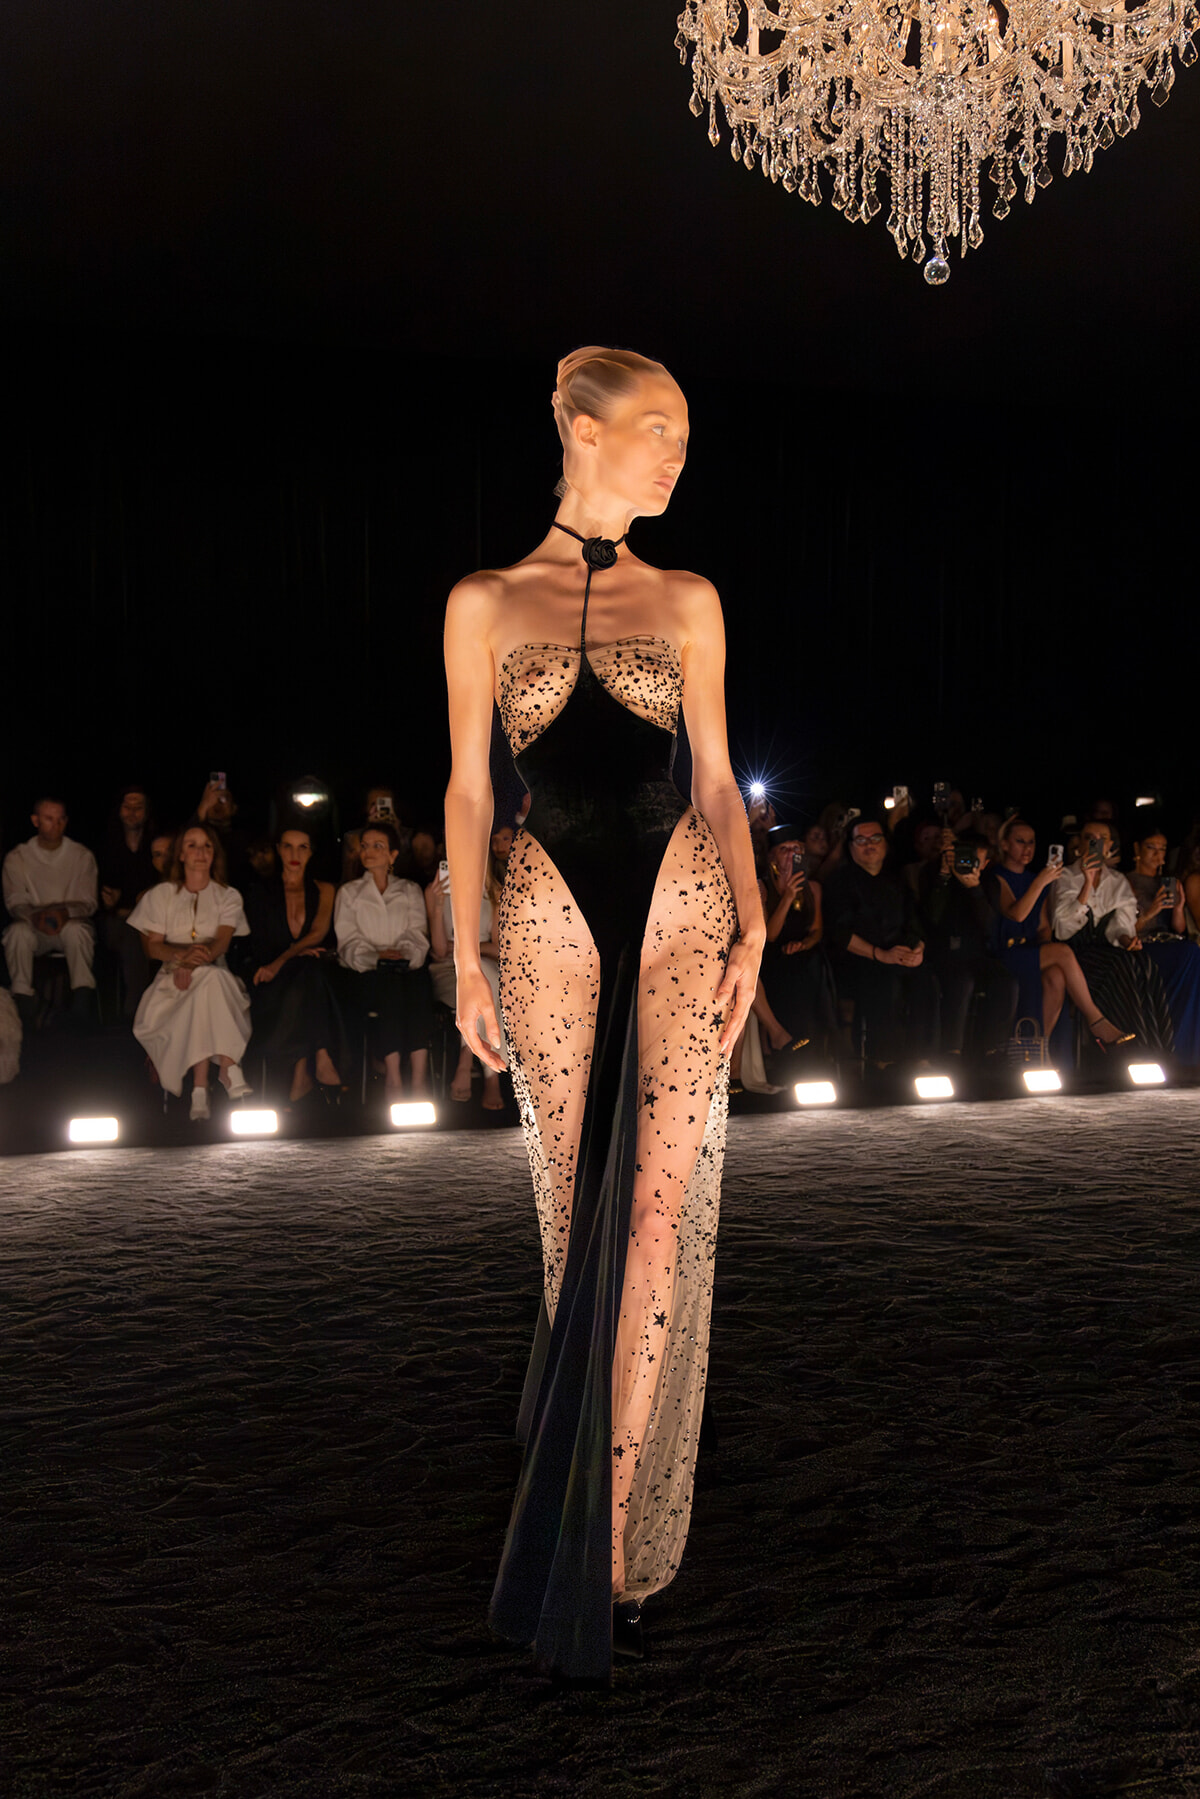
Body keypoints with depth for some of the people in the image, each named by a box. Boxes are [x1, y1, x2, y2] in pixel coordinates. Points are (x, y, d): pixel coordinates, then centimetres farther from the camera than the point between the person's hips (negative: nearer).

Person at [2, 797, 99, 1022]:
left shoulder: (82, 856, 7)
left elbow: (88, 903, 0)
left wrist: (66, 912, -24)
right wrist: (35, 916, -26)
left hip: (71, 924, 0)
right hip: (34, 929, 1)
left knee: (76, 929, -36)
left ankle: (82, 1009, -41)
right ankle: (23, 1012, -36)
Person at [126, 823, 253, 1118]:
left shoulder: (228, 896, 14)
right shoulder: (161, 895, 15)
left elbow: (222, 942, -4)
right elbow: (152, 947, 4)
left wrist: (194, 961, -26)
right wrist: (183, 954, -19)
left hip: (215, 976, 1)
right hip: (172, 980, -1)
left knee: (209, 976, -37)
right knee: (209, 978, -36)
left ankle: (200, 1089, -43)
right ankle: (229, 1068, -43)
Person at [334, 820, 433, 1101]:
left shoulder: (410, 891, 22)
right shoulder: (349, 893, 19)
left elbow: (417, 936, 8)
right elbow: (348, 943, 5)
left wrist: (405, 955, -15)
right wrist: (378, 957, -15)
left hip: (408, 969, 1)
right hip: (368, 973, -1)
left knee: (417, 983, -35)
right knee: (386, 983, -37)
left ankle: (420, 1076, -43)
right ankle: (393, 1075, -43)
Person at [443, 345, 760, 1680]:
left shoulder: (687, 601, 12)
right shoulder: (485, 603, 8)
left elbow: (717, 776, 10)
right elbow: (469, 789, 6)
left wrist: (750, 926, -2)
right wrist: (465, 957, -1)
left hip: (680, 902, 1)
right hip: (552, 912, 0)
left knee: (659, 1210, -8)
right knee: (579, 1215, 3)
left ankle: (606, 1549, -1)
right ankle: (600, 1527, 20)